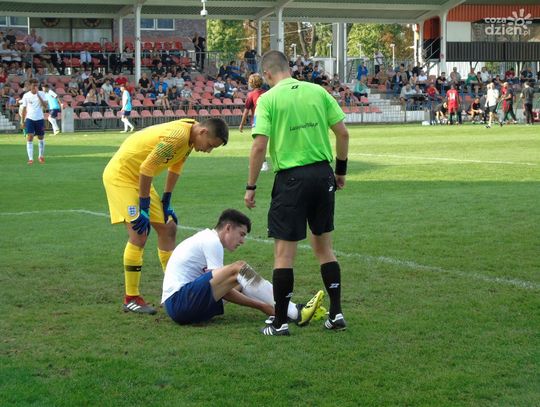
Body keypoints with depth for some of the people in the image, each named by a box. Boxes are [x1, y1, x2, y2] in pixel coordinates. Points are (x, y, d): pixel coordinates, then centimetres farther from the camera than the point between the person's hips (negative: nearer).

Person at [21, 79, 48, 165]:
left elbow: (45, 106, -15)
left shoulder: (42, 94, -2)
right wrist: (23, 121, 4)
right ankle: (30, 158, -14)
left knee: (41, 138, 11)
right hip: (29, 119, -1)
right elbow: (24, 109, 7)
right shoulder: (26, 95, 0)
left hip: (40, 119, 1)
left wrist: (38, 95, -21)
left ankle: (41, 156, 30)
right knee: (30, 138, -12)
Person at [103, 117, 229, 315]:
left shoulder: (188, 137, 0)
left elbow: (174, 168, 14)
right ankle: (131, 299, -8)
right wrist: (143, 209, -20)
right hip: (120, 174, -10)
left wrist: (166, 204, 16)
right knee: (139, 235, -16)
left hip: (139, 178, 10)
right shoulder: (177, 136, -29)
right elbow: (146, 169, -27)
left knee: (167, 228, 10)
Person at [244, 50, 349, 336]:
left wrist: (251, 187, -4)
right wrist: (340, 170, 17)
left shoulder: (268, 99, -6)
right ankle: (336, 314, 18)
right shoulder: (318, 92, 6)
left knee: (284, 252, 3)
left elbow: (259, 146, -12)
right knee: (324, 246, 17)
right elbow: (343, 133, 5)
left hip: (291, 178, -4)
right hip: (323, 175, 4)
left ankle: (280, 323, 7)